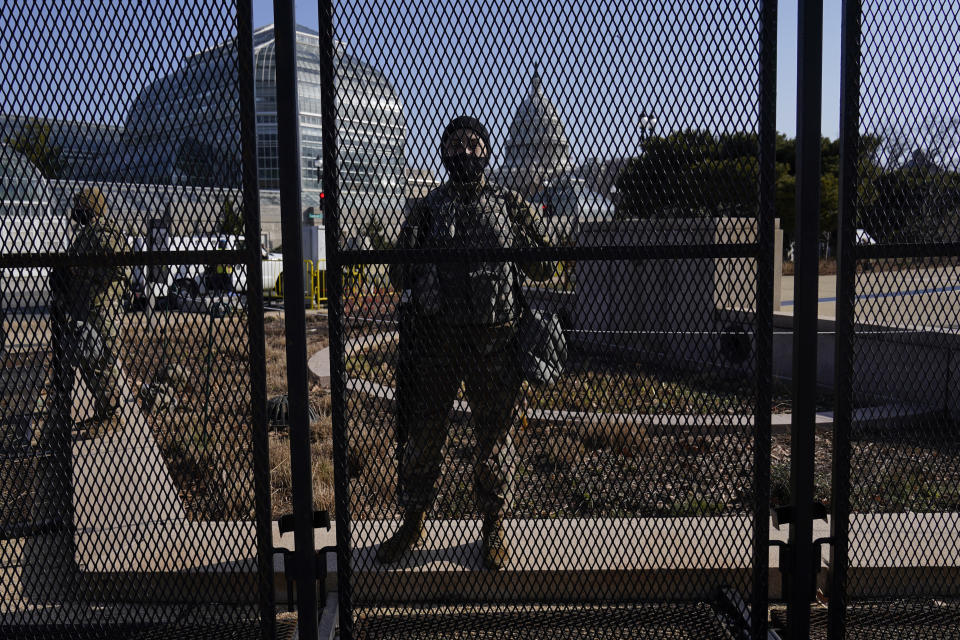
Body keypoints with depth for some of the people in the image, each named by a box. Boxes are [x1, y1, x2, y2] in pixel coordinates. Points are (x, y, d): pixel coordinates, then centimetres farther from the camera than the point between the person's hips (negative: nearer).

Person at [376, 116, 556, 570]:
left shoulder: (509, 206, 8)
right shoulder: (425, 210, 10)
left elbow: (543, 270, 8)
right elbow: (400, 276, 10)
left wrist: (533, 229, -5)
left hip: (493, 340, 0)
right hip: (435, 338, 1)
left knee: (494, 436, 9)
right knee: (421, 435, 7)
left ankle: (493, 529, 26)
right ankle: (413, 523, 26)